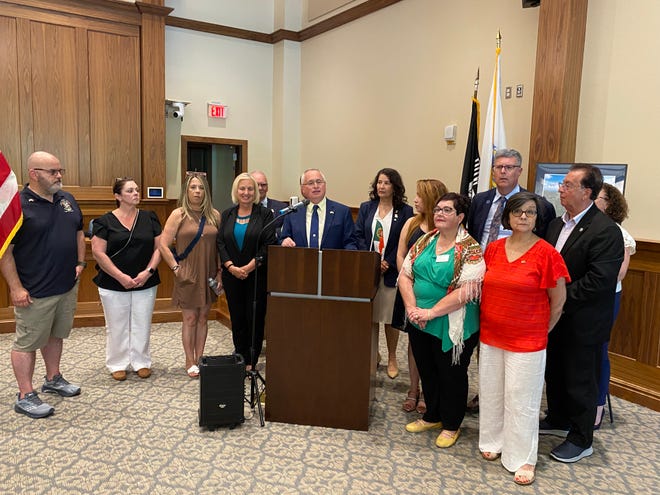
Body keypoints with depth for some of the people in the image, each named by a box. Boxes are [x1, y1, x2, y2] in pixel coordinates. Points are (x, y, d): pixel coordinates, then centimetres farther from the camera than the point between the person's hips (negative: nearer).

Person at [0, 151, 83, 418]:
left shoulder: (67, 200, 7)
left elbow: (78, 232, 19)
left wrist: (80, 262, 8)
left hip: (67, 286, 7)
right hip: (35, 292, -7)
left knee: (56, 335, 20)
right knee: (27, 343, 6)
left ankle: (53, 379, 37)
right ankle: (25, 396, 17)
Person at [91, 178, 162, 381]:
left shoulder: (150, 218, 4)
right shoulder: (105, 221, -3)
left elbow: (159, 247, 3)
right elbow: (98, 252, -8)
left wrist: (148, 271, -10)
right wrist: (120, 277, -14)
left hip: (145, 284, 2)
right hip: (113, 285, -2)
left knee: (142, 325, 9)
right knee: (116, 326, 8)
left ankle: (141, 362, 24)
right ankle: (117, 364, 24)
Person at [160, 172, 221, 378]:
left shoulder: (214, 215, 4)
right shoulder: (178, 214, -5)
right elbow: (163, 245, -7)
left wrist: (220, 272, 2)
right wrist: (175, 268, -9)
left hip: (208, 276, 3)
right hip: (187, 276, -3)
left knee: (203, 318, 11)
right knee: (190, 318, 4)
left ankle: (199, 359, 23)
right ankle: (190, 362, 17)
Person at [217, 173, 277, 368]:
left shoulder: (265, 214, -1)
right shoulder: (227, 214, 10)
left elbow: (269, 244, -9)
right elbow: (220, 243, 4)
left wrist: (248, 267, -15)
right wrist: (231, 267, -10)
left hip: (257, 275, -3)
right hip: (232, 275, 3)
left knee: (255, 317, 1)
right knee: (237, 318, 8)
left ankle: (252, 361, 12)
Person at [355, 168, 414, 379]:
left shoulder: (405, 211, 0)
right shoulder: (366, 208, 9)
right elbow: (358, 236, 2)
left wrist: (388, 263, -13)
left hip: (391, 271, -2)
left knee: (390, 317, 5)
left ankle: (392, 358, 19)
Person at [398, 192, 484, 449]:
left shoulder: (471, 250, -14)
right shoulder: (424, 242, 4)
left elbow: (466, 291, -22)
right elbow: (405, 275, 2)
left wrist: (431, 312, -22)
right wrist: (412, 308, -12)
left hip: (452, 327, -5)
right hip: (419, 323, 6)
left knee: (451, 375, 12)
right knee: (427, 371, 20)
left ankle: (451, 425, 33)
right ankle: (432, 416, 42)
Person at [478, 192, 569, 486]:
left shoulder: (546, 254, -11)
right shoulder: (493, 249, 2)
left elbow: (558, 301, -4)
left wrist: (541, 330, 5)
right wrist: (484, 325, 10)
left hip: (527, 341, -4)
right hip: (490, 336, 5)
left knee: (521, 400, 5)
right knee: (491, 393, 15)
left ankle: (522, 458, 21)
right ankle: (493, 442, 35)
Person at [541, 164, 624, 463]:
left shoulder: (605, 231, -19)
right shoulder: (556, 224, 7)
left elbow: (599, 280, -25)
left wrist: (562, 299, -20)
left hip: (583, 322, -8)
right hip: (555, 316, 8)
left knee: (580, 381, 7)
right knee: (554, 373, 21)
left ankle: (581, 440, 26)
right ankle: (558, 421, 42)